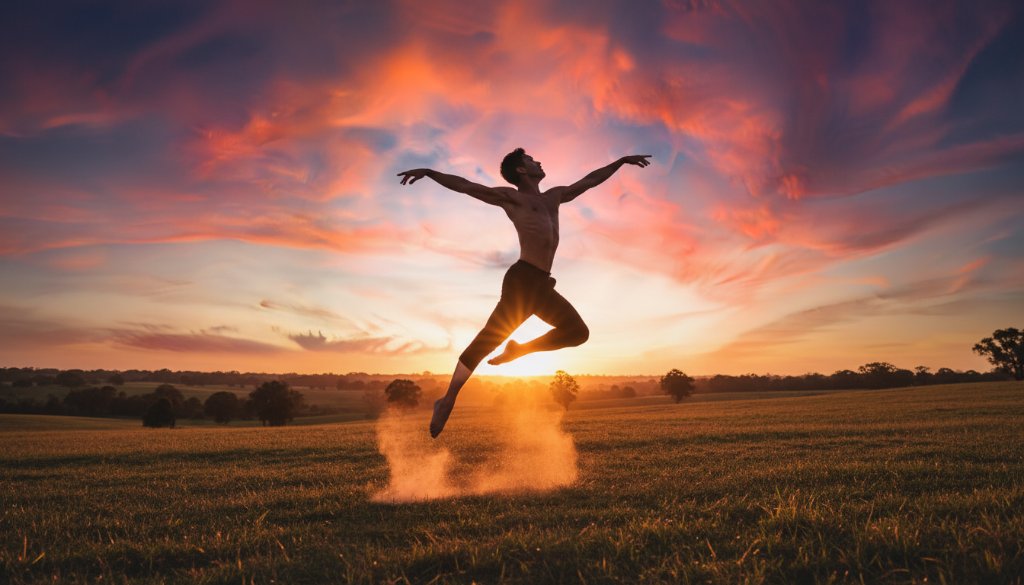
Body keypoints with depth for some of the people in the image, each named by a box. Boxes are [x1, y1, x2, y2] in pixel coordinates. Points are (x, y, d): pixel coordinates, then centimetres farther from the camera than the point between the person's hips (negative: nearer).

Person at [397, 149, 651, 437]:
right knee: (489, 339, -14)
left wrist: (622, 161, 40)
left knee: (578, 332, 8)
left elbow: (590, 180, 34)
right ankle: (448, 401, -8)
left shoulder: (554, 196, 25)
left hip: (543, 286, 8)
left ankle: (518, 349, 8)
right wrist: (428, 172, -12)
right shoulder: (511, 197, 6)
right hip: (522, 280, -8)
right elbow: (465, 185, -1)